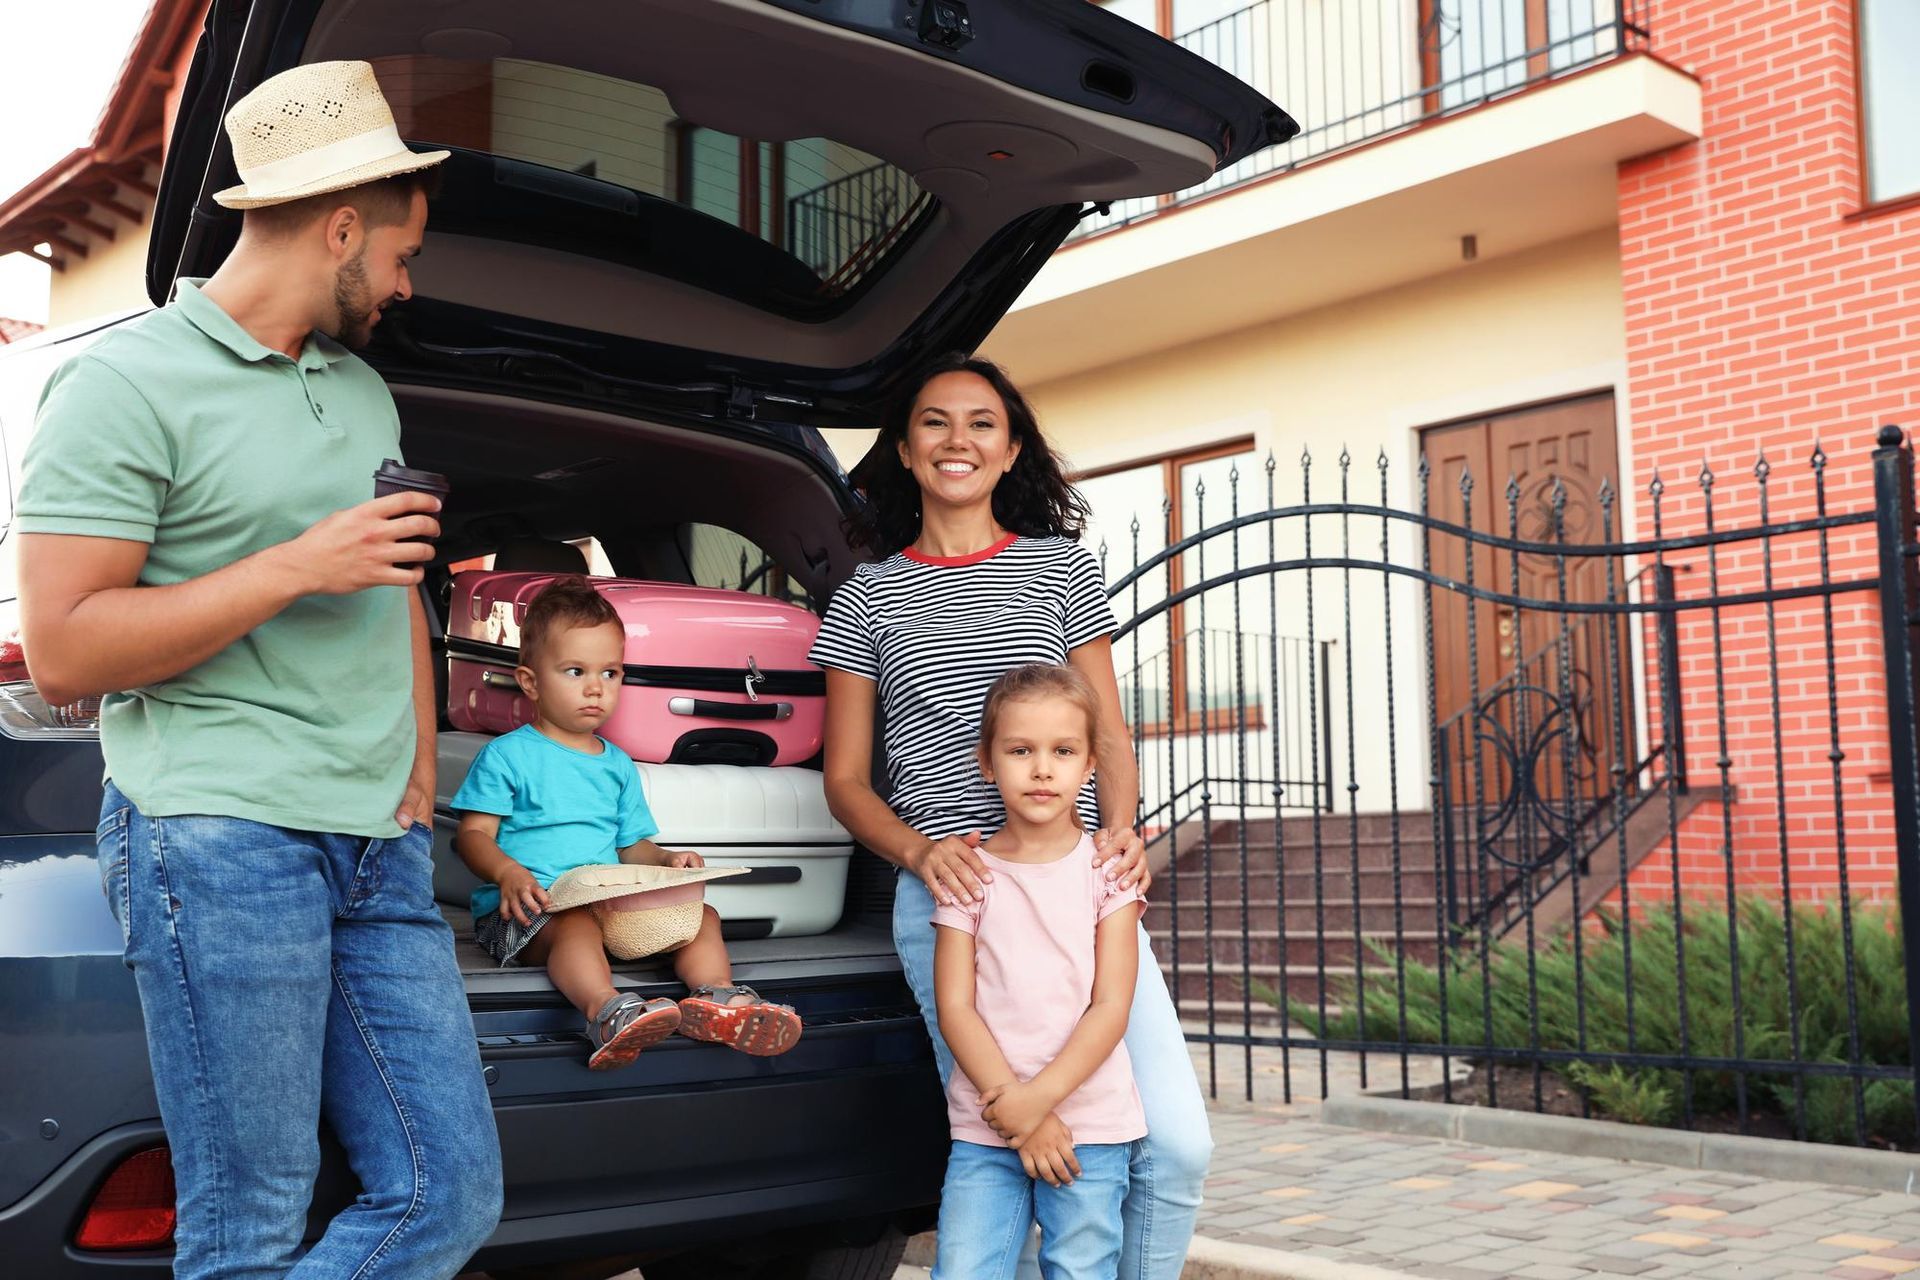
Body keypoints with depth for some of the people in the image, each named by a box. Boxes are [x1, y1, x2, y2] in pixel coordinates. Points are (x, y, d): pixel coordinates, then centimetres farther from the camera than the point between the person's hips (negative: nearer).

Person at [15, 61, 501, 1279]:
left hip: (381, 849, 7)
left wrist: (420, 771, 15)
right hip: (219, 835, -7)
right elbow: (61, 651, -10)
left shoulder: (364, 389, 20)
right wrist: (297, 567, -13)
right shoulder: (127, 383, -4)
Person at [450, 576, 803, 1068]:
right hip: (529, 910, -6)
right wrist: (507, 872, -23)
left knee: (701, 914, -11)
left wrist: (667, 860, -1)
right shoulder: (506, 755, 2)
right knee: (575, 924, -39)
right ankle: (607, 1011, -64)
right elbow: (474, 834, -3)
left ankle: (717, 997, -36)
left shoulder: (618, 765, 21)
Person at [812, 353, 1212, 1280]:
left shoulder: (1062, 566, 13)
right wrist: (922, 852, -8)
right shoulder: (867, 599, 12)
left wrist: (1119, 827, -7)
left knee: (1176, 1143, -9)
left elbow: (1107, 731, 14)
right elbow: (845, 779, 12)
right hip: (947, 893, -1)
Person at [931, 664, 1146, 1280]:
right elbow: (955, 1008, -2)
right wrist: (1018, 1117, -11)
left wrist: (1036, 1099, -14)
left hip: (1090, 1125, 0)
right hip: (983, 1132, 1)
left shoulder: (1105, 869, 1)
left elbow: (1111, 1007, -4)